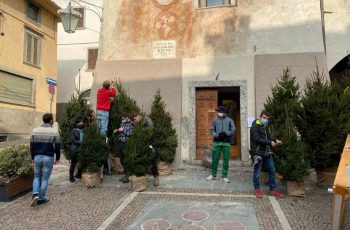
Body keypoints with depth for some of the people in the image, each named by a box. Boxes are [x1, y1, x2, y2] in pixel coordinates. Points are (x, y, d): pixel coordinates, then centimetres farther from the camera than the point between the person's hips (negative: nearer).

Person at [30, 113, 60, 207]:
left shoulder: (35, 130, 2)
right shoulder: (54, 131, -9)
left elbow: (32, 145, 7)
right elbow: (57, 146, -6)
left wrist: (33, 157, 18)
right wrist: (57, 158, 7)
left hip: (37, 157, 3)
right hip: (48, 158, -3)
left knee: (37, 177, 18)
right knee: (45, 179, 7)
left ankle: (35, 194, 1)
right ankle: (41, 198, 12)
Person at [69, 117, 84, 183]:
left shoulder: (84, 131, 6)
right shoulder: (73, 131, 0)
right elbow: (74, 140, -8)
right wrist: (81, 142, -18)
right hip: (75, 150, -3)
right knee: (73, 164, 3)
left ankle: (79, 174, 30)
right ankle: (71, 177, 17)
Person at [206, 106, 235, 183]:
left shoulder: (229, 120, 8)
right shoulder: (215, 120, 11)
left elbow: (233, 130, 2)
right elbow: (212, 131, 7)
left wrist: (225, 133, -14)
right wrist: (218, 135, -12)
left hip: (226, 142, 0)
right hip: (217, 142, 0)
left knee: (226, 159, 1)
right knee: (215, 159, 3)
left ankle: (224, 176, 12)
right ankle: (213, 175, 18)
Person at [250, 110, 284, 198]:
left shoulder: (265, 126, 16)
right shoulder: (255, 126, -9)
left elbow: (268, 138, 19)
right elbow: (257, 139, -19)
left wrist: (275, 141, 0)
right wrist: (270, 142, -21)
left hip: (267, 152, 8)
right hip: (258, 152, -8)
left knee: (272, 170, 10)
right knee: (257, 172, 3)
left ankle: (273, 190, 22)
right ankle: (257, 189, 19)